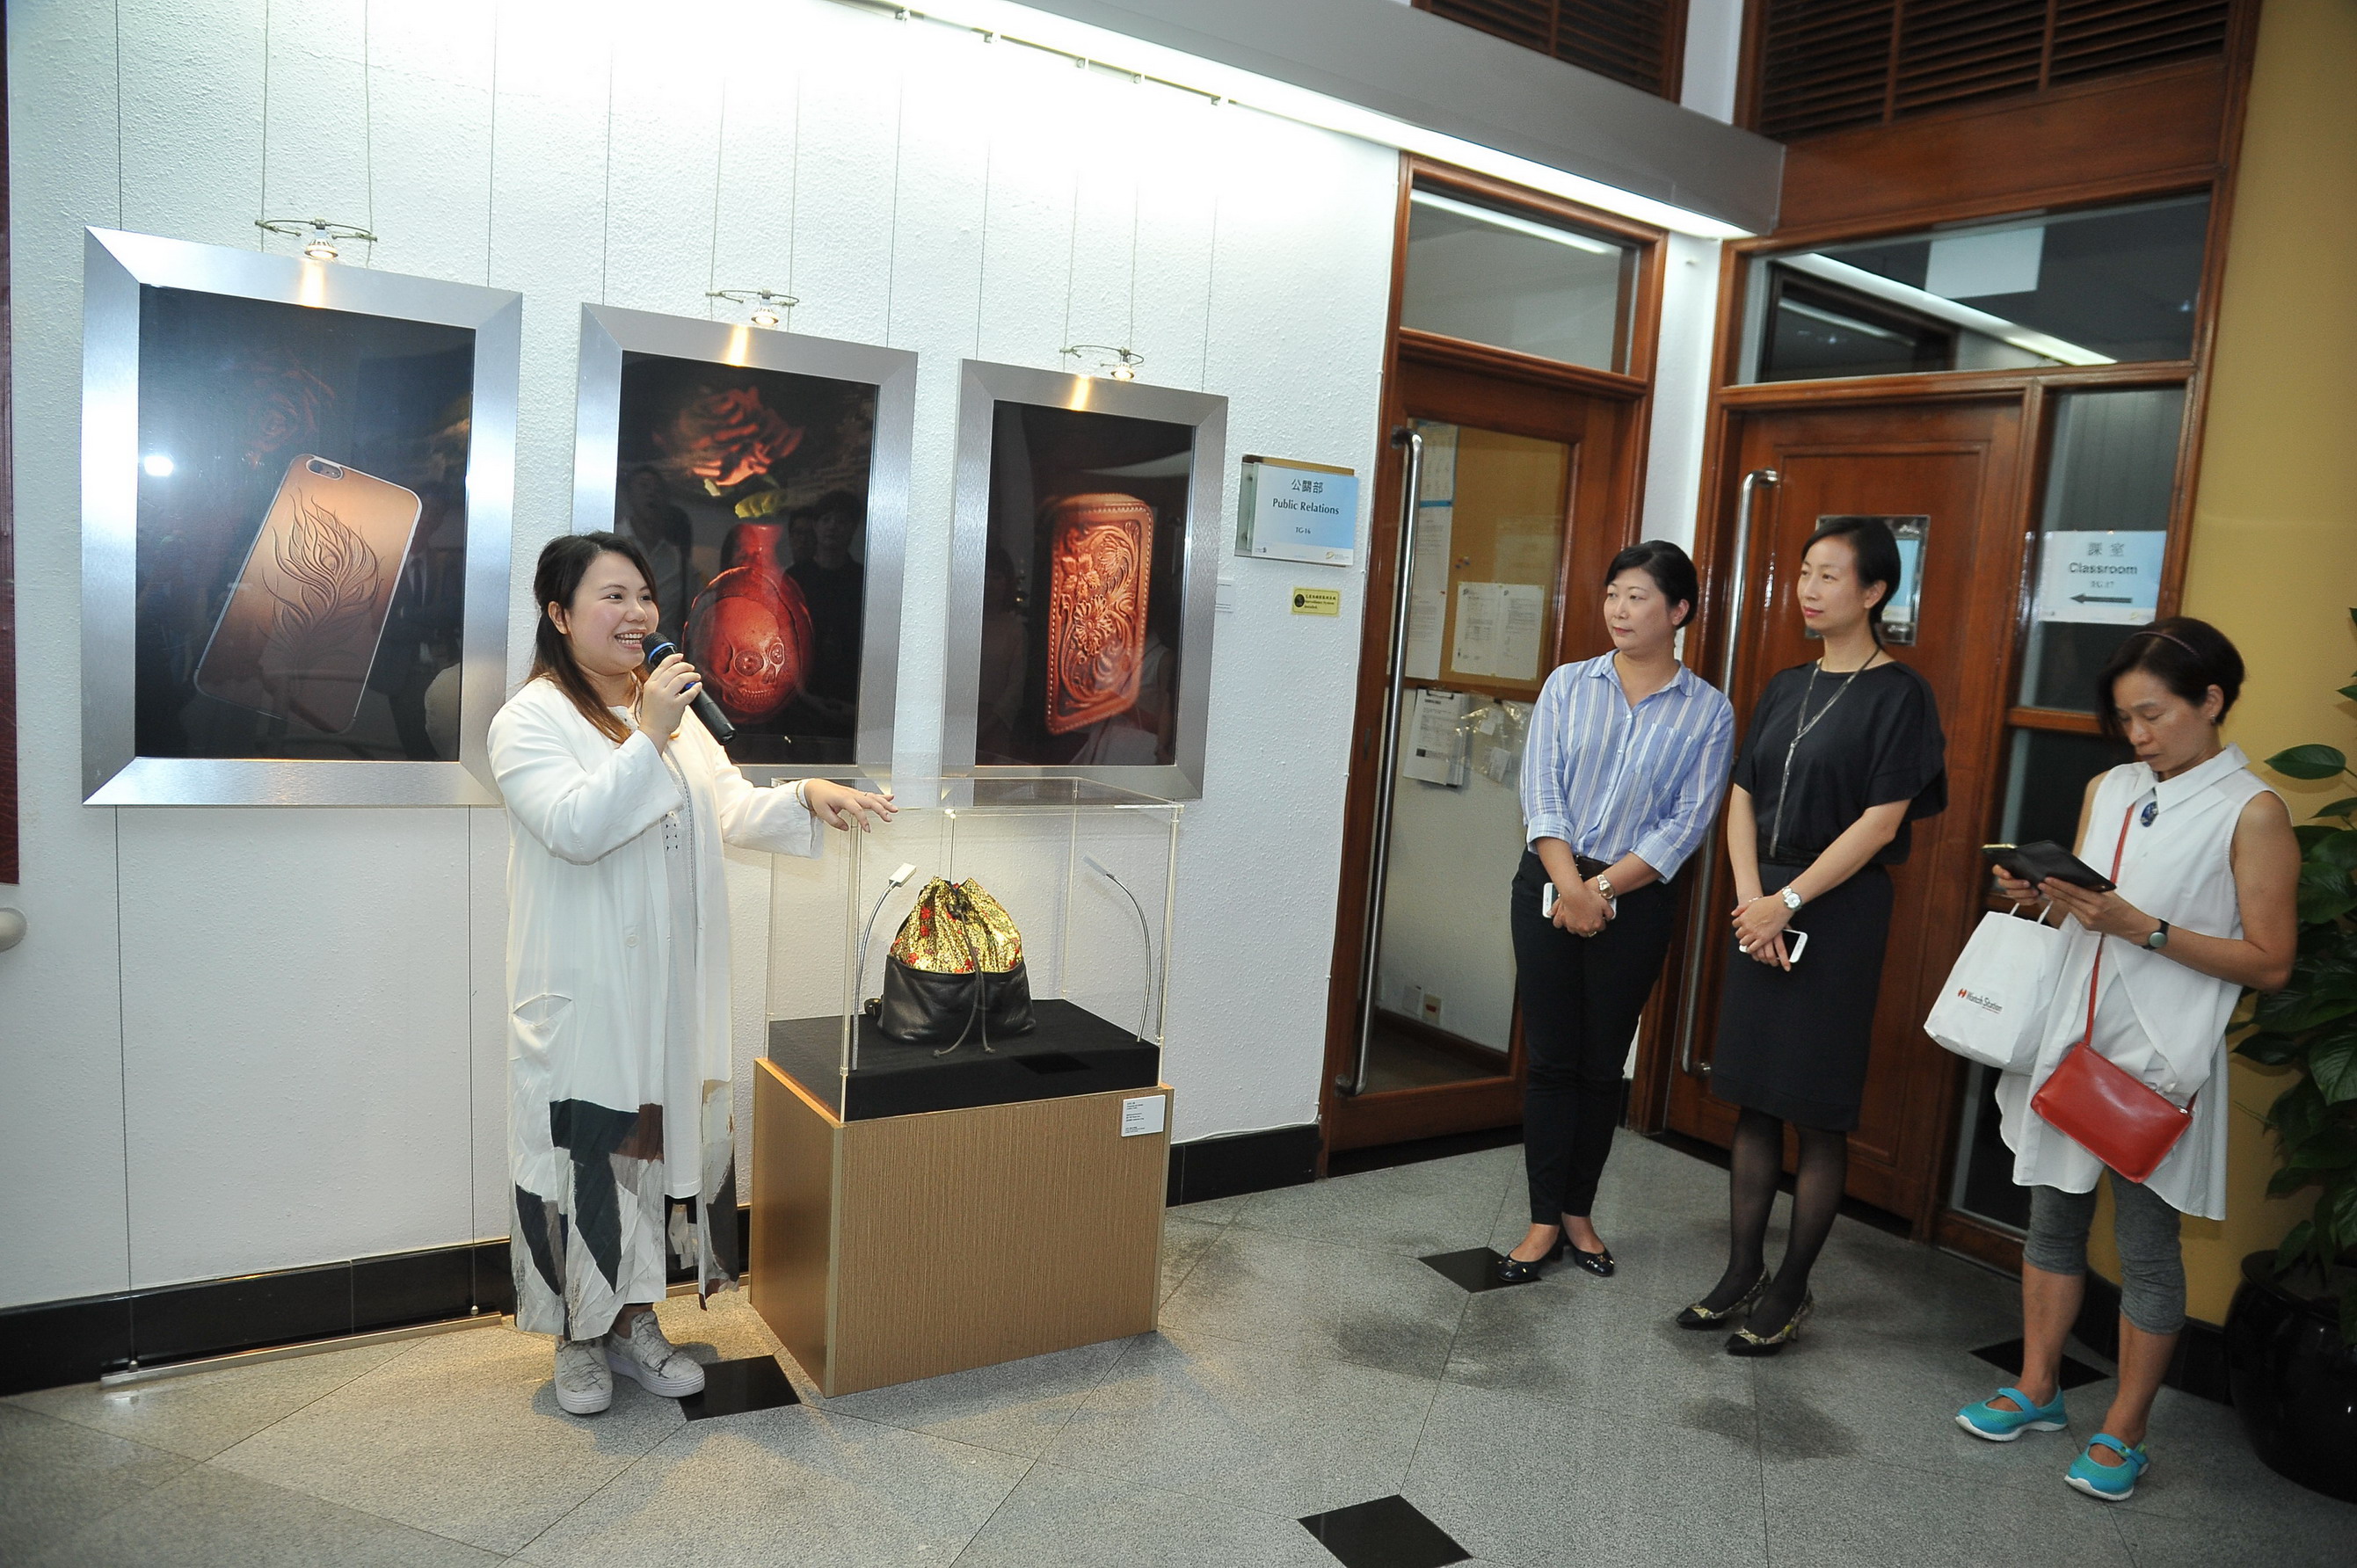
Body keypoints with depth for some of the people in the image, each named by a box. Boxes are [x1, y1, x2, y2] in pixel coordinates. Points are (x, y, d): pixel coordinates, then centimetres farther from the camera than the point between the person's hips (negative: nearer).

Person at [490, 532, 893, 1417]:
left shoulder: (673, 711, 13)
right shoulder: (530, 721, -8)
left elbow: (735, 812, 8)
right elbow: (574, 828, -21)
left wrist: (808, 798, -10)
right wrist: (649, 740, -25)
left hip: (670, 995, 6)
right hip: (582, 1000, -6)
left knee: (661, 1143, 13)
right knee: (584, 1159, 4)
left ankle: (634, 1324, 29)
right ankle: (578, 1340, 24)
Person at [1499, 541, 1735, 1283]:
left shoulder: (1708, 711, 0)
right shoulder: (1568, 685, 4)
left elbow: (1687, 823, -7)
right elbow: (1540, 792, -4)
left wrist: (1603, 890, -14)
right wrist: (1569, 886, -15)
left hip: (1637, 902, -1)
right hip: (1549, 886, 1)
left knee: (1603, 1063, 9)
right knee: (1550, 1057, 4)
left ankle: (1579, 1212, 25)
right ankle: (1544, 1221, 13)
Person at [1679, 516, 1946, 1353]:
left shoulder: (1897, 694, -6)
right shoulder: (1786, 687, 12)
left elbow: (1880, 821, -13)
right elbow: (1742, 799, 8)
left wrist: (1788, 901, -14)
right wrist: (1751, 896, -7)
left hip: (1839, 914, -6)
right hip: (1763, 908, 6)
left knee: (1818, 1111, 2)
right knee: (1753, 1101, 11)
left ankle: (1790, 1291, 15)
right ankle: (1743, 1270, 22)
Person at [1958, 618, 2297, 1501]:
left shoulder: (2252, 812, -9)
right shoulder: (2108, 791, 9)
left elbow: (2269, 962, -12)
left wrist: (2143, 929, -20)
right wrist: (2042, 898, -2)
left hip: (2158, 1055, -6)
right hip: (2070, 1038, 6)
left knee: (2145, 1244, 5)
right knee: (2052, 1219, 14)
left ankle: (2123, 1432, 19)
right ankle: (2037, 1391, 29)